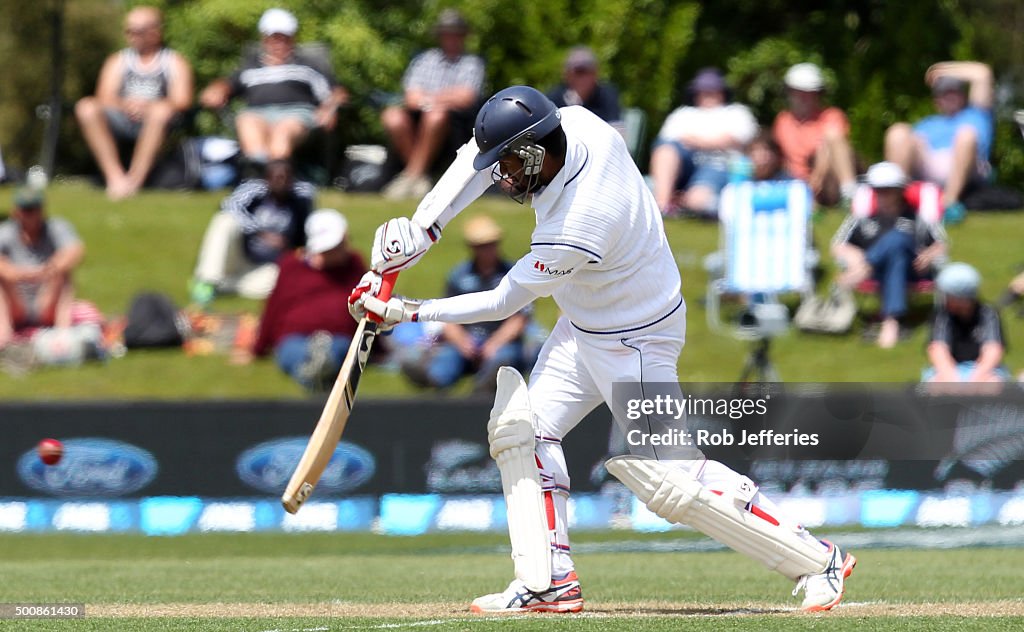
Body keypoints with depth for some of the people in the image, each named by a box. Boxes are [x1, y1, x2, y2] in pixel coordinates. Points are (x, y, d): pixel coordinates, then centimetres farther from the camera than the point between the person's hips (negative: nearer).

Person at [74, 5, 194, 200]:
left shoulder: (175, 63, 11)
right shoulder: (118, 61, 19)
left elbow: (182, 100, -6)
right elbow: (105, 97, 4)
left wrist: (147, 107, -24)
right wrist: (125, 105, -21)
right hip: (121, 122, 3)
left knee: (162, 111, -37)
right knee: (86, 108, -25)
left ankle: (135, 178, -37)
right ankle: (115, 176, -33)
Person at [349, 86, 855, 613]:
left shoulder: (575, 230, -36)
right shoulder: (578, 124, -15)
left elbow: (503, 303, -23)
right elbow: (480, 157, -1)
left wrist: (407, 313, -17)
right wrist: (421, 229, -12)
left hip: (634, 342, -9)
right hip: (583, 328, 10)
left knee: (669, 478, -8)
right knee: (521, 427, 4)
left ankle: (816, 560, 0)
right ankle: (550, 580, 5)